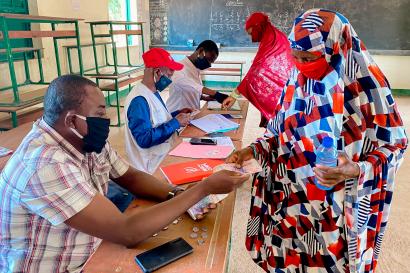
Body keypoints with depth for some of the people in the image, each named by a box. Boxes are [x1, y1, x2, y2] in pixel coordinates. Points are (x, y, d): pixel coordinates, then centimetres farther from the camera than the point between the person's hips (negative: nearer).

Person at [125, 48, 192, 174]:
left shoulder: (153, 91, 7)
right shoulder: (139, 100, -24)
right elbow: (144, 139, -29)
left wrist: (177, 114, 4)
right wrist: (176, 123, -22)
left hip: (165, 155, 9)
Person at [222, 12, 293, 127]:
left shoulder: (270, 39, -16)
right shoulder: (277, 36, 14)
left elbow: (256, 72, -21)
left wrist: (234, 95, -20)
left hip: (280, 91, -9)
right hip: (281, 87, 9)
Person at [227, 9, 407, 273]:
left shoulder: (365, 84, -16)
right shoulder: (296, 83, -2)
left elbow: (394, 144, -10)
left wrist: (357, 170, -27)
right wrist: (254, 150, -9)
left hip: (339, 206, -3)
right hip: (293, 200, 4)